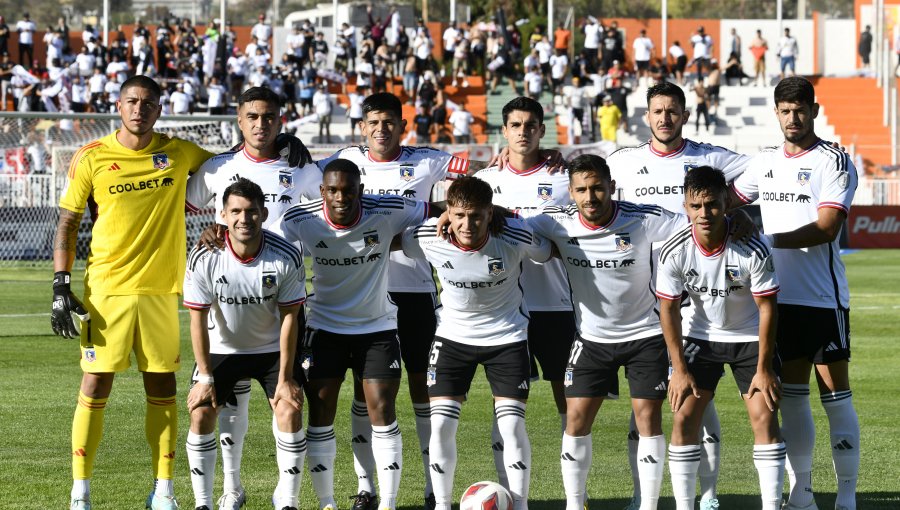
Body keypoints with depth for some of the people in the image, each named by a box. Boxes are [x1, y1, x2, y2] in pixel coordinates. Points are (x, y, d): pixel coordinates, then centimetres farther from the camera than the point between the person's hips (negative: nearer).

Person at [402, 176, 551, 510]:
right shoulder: (428, 239, -21)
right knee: (441, 424, -6)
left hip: (507, 336, -1)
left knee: (512, 426, -7)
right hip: (453, 335, 1)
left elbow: (549, 253, -3)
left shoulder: (516, 238, -25)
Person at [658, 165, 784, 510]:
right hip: (700, 336, 2)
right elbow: (669, 309, -8)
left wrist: (763, 369, -15)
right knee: (683, 417, -6)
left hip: (750, 338, -2)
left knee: (764, 417, -11)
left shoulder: (753, 249, -26)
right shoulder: (674, 252, -20)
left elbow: (767, 308, -16)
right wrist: (680, 369, -9)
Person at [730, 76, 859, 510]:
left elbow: (826, 228, -17)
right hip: (779, 295, 6)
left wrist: (770, 239, -23)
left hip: (824, 298, -6)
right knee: (791, 394, 9)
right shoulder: (766, 161, 11)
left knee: (835, 395, -3)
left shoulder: (834, 163, -7)